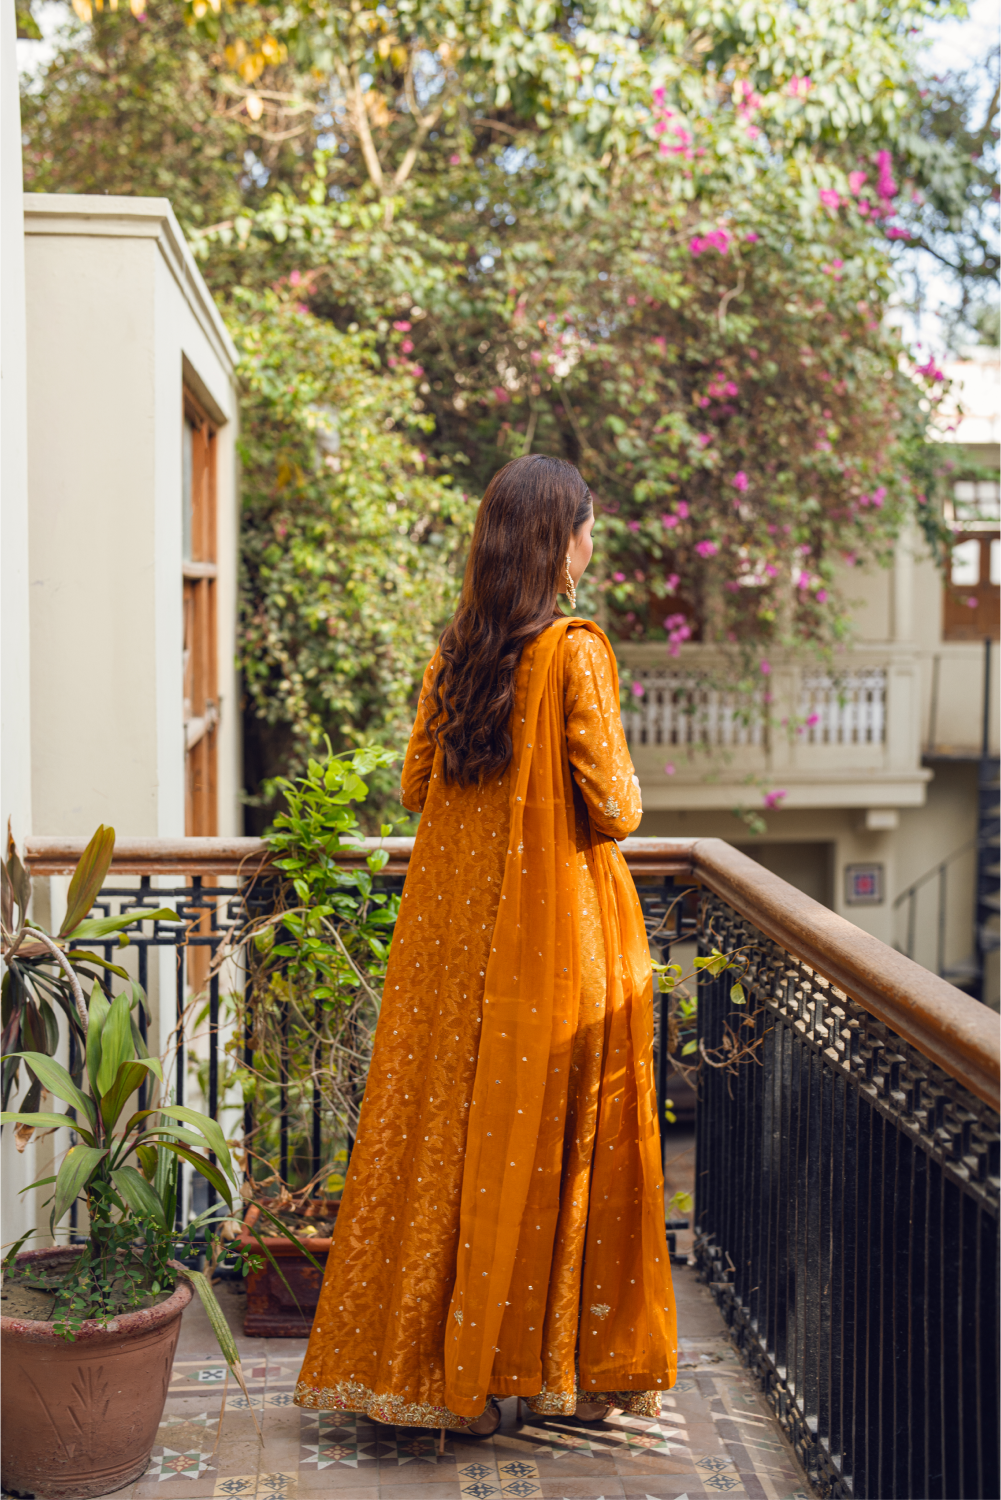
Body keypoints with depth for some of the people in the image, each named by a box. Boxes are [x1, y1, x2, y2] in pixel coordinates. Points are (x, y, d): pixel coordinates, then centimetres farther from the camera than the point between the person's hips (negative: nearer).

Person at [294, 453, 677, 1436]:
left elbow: (416, 787, 11)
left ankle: (425, 1364, 19)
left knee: (444, 1132, 11)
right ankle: (570, 1368, 17)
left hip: (452, 923, 5)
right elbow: (612, 804, -14)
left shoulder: (453, 652, 4)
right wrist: (624, 793, 7)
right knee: (549, 1141, 5)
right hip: (556, 927, -5)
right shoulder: (575, 651, -13)